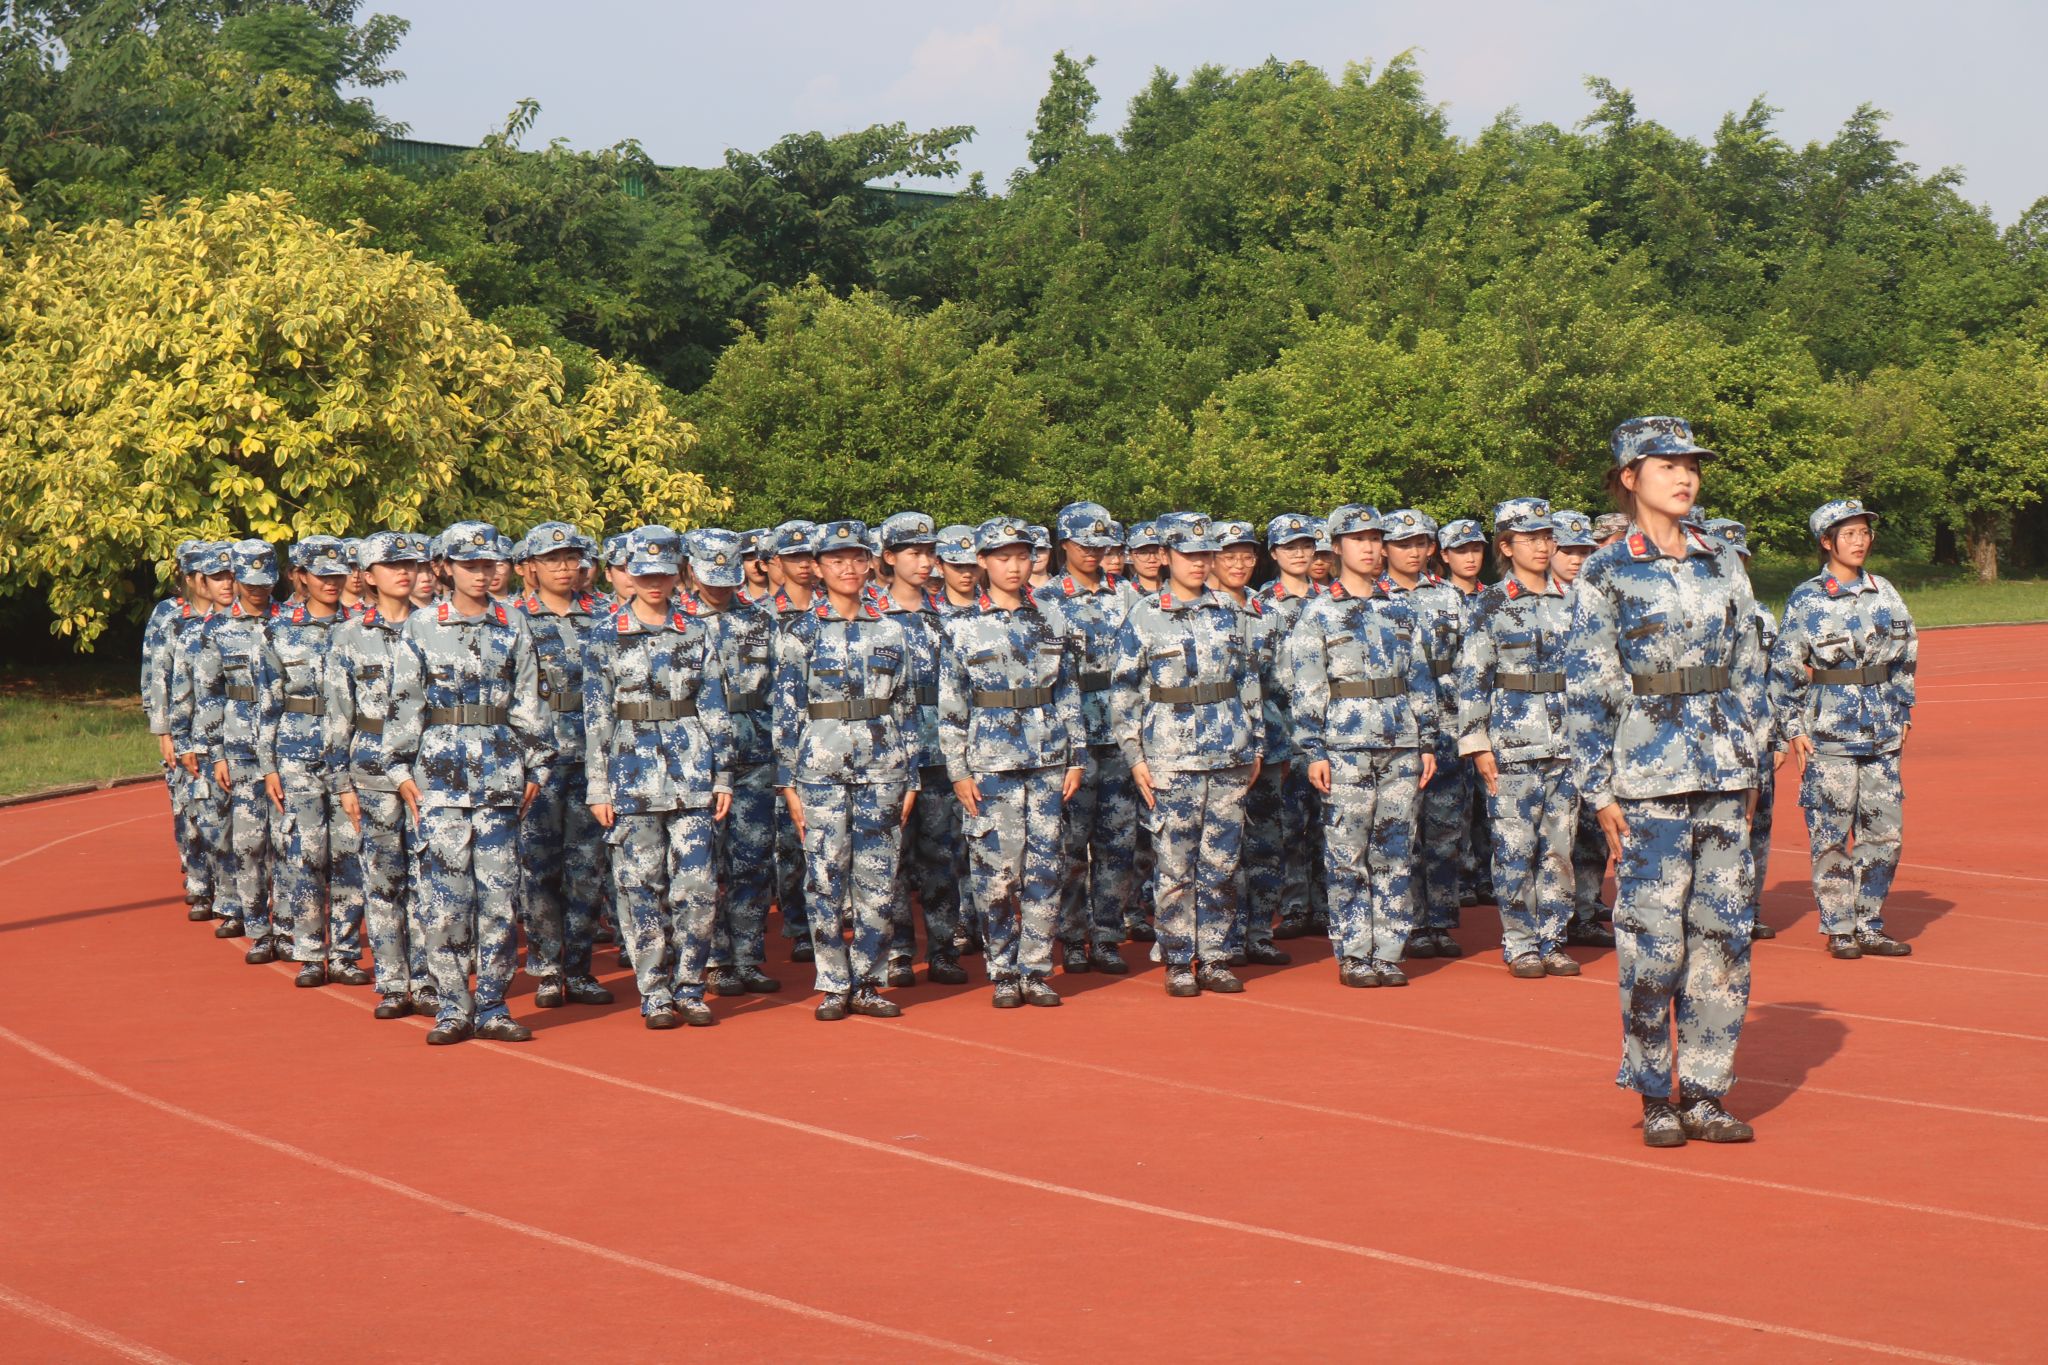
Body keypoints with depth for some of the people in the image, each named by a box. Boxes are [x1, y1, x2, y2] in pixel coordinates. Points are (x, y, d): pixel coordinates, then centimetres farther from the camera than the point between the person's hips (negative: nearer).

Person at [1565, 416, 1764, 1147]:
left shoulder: (1723, 564, 11)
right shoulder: (1605, 576, -3)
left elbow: (1744, 670, 17)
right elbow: (1586, 690, -4)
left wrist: (1750, 764, 13)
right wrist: (1600, 792, -8)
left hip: (1723, 776, 5)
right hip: (1649, 778, -4)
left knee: (1724, 935, 3)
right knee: (1653, 940, -3)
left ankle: (1704, 1093, 12)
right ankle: (1654, 1097, 9)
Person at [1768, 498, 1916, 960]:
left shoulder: (1884, 593, 8)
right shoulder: (1806, 600, -3)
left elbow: (1905, 657, 17)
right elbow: (1784, 668, -1)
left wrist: (1903, 712, 13)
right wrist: (1793, 729, -5)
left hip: (1882, 730, 4)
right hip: (1828, 729, -4)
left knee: (1885, 830, 3)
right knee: (1831, 832, -2)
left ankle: (1870, 927, 13)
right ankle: (1839, 929, 8)